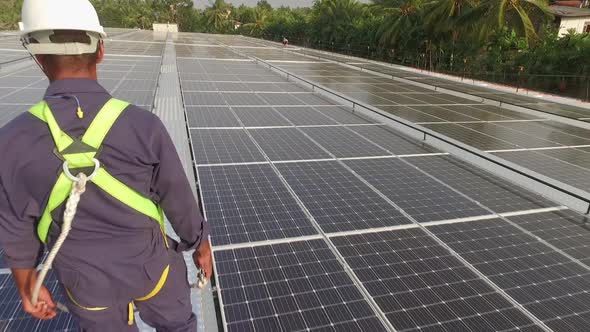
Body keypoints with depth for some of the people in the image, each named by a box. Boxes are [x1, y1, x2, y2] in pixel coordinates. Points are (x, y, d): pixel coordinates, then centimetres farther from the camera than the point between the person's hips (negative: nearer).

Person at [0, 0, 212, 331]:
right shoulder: (144, 126, -25)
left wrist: (28, 287, 12)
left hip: (86, 281, 2)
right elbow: (181, 202, -14)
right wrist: (202, 246, 4)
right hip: (150, 266, -2)